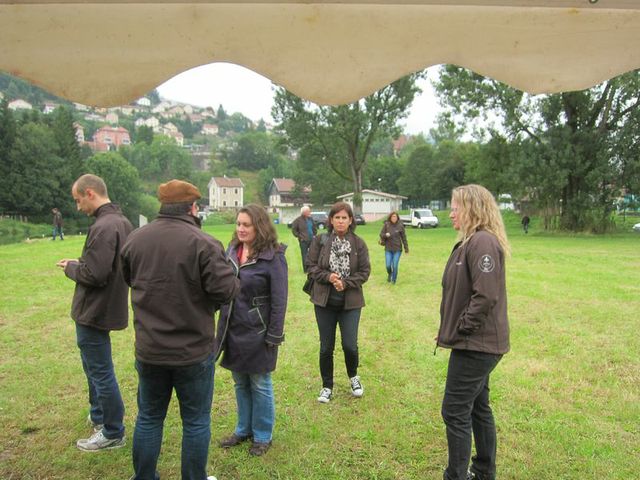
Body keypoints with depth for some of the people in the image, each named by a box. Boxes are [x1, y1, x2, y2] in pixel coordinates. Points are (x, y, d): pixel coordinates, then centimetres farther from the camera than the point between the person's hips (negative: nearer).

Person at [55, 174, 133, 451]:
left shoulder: (103, 227, -24)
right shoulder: (122, 222, 7)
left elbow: (94, 274, -26)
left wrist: (71, 268, -8)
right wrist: (80, 263, 9)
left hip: (94, 311, -10)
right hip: (106, 307, 10)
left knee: (101, 372, 4)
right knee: (94, 366, 25)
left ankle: (113, 433, 18)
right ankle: (99, 415, 41)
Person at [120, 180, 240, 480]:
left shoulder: (135, 239, -3)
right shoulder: (203, 243, -19)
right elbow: (226, 291, -20)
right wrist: (231, 277, 0)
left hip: (149, 350, 5)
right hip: (193, 350, -4)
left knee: (149, 418, 20)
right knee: (196, 421, 13)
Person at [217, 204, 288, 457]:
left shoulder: (273, 257, -14)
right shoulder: (232, 251, 3)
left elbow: (279, 300, -13)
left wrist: (274, 336, -14)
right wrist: (223, 327, 7)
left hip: (257, 332, -5)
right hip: (233, 329, 6)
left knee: (259, 384, 10)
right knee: (240, 383, 19)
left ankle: (263, 436, 28)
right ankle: (243, 429, 37)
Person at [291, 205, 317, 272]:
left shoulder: (310, 219, 8)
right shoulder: (298, 220, -9)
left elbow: (314, 227, 23)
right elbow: (293, 230, -5)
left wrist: (314, 234, 13)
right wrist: (299, 236, -7)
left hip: (312, 240, 5)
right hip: (303, 241, -5)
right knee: (305, 255, 0)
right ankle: (305, 269, 8)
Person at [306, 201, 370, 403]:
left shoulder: (359, 243, -4)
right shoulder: (320, 241, -5)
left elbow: (365, 272, -2)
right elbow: (311, 267, -2)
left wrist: (345, 283, -16)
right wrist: (328, 277, -19)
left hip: (350, 302, 0)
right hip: (324, 301, 0)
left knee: (350, 345, 1)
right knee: (326, 347, 10)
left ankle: (353, 376, 34)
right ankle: (327, 386, 30)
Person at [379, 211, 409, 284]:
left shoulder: (400, 226, -4)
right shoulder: (386, 225, -3)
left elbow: (404, 238, 1)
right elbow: (381, 234, 2)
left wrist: (406, 249, 2)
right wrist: (385, 235, -21)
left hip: (397, 249, -1)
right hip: (388, 249, 1)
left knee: (395, 265, -2)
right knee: (388, 265, -2)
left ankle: (393, 280, 20)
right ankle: (389, 274, 32)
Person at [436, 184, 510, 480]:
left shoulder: (483, 242, -20)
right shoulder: (472, 241, 11)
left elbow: (486, 296, -27)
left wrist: (461, 329, -17)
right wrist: (451, 329, 10)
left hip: (476, 345, -10)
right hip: (477, 343, 10)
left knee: (455, 411, -1)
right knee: (477, 408, 20)